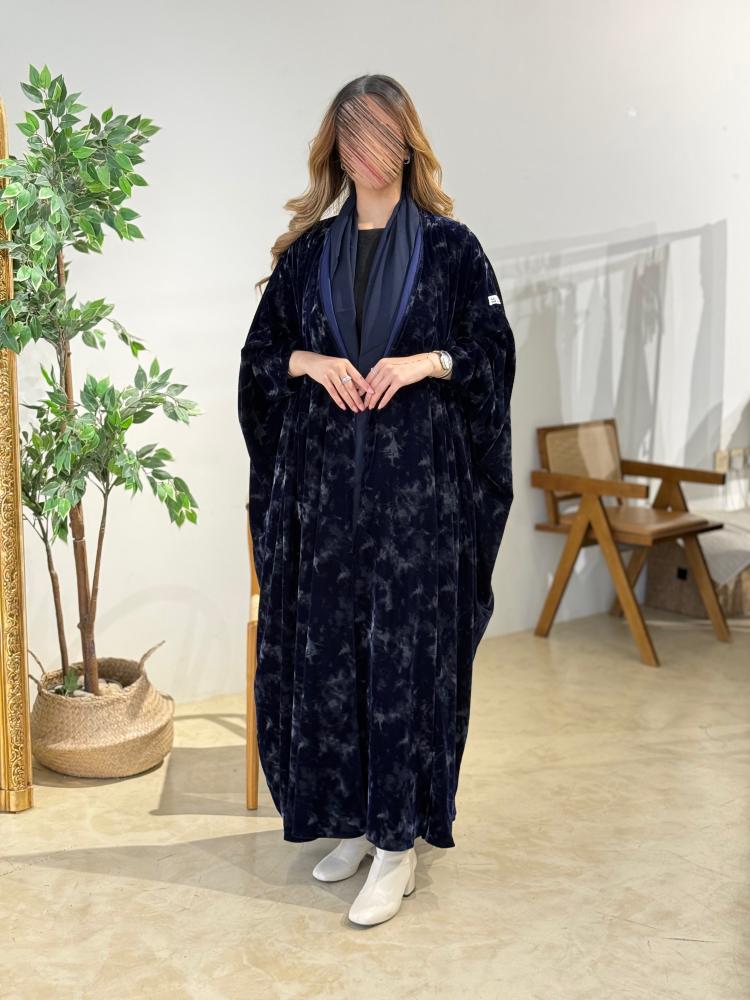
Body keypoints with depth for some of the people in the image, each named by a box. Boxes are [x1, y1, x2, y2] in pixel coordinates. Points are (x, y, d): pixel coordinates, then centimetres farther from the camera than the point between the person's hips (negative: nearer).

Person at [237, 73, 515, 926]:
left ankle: (399, 841, 5)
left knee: (406, 652, -4)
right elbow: (259, 353, 13)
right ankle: (350, 819, 21)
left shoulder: (449, 246, 4)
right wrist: (309, 361, -7)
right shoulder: (307, 253, 12)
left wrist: (426, 361, -15)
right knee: (325, 647, 5)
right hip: (323, 480, 3)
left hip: (419, 482, -3)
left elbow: (494, 350, 2)